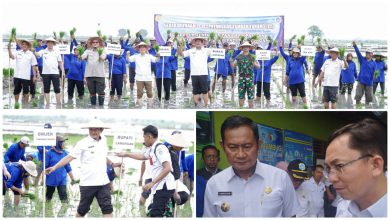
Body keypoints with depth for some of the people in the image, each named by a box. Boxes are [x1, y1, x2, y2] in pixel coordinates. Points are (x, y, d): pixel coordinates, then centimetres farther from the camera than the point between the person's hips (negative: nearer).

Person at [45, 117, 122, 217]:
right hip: (88, 183, -4)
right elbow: (69, 157, -14)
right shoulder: (83, 143, -10)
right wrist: (55, 167, -21)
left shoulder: (103, 140, 7)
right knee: (82, 210, 11)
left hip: (103, 182, 4)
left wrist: (112, 164, 23)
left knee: (107, 209, 0)